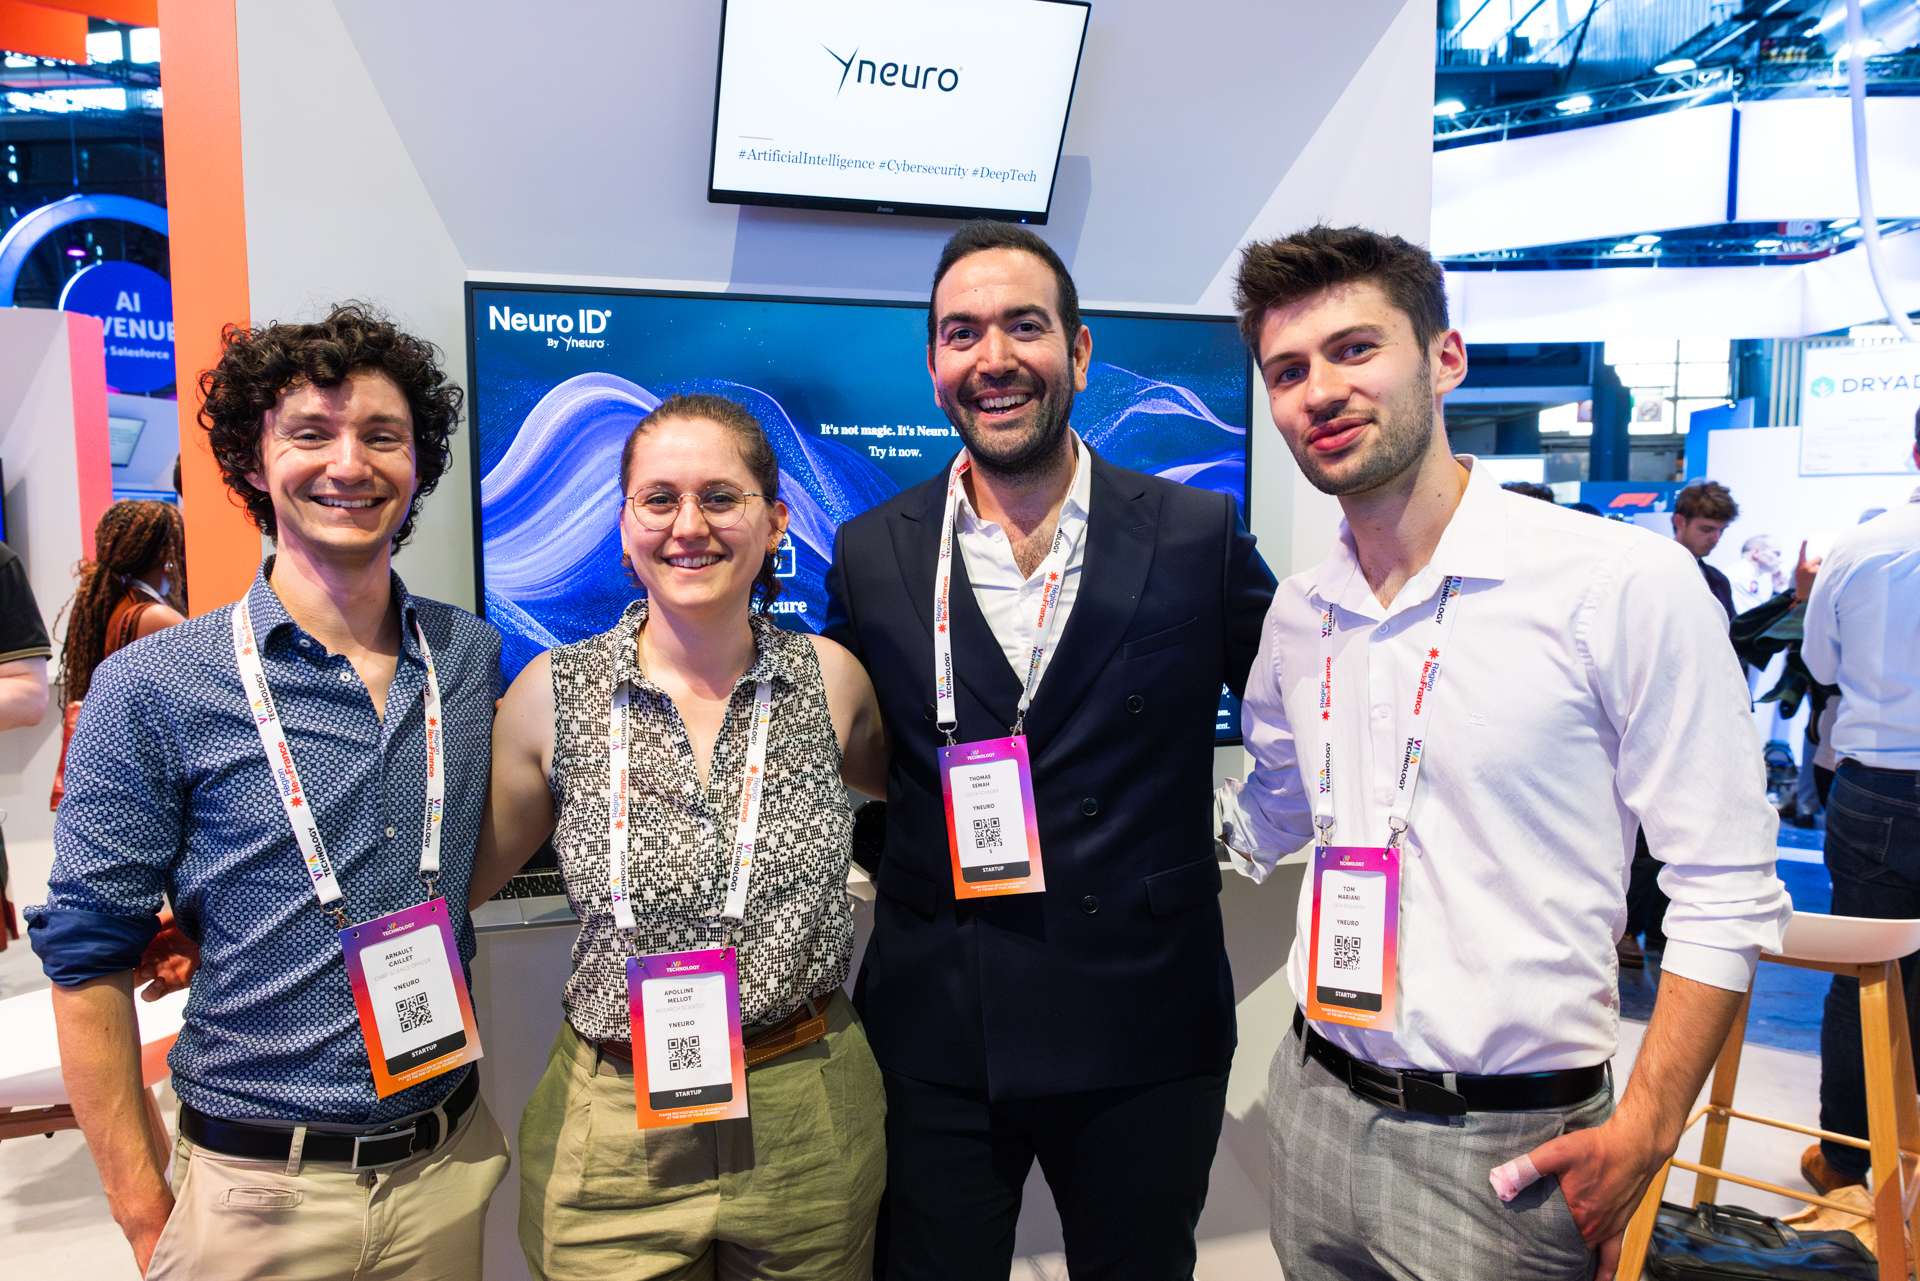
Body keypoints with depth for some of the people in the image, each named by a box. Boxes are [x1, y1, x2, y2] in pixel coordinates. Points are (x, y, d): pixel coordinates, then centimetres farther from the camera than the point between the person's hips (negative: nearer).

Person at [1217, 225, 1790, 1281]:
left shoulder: (1628, 584, -14)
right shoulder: (1297, 616, 3)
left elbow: (1727, 892, -10)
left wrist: (1642, 1137, -14)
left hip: (1508, 1149, -5)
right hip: (1317, 1111, 5)